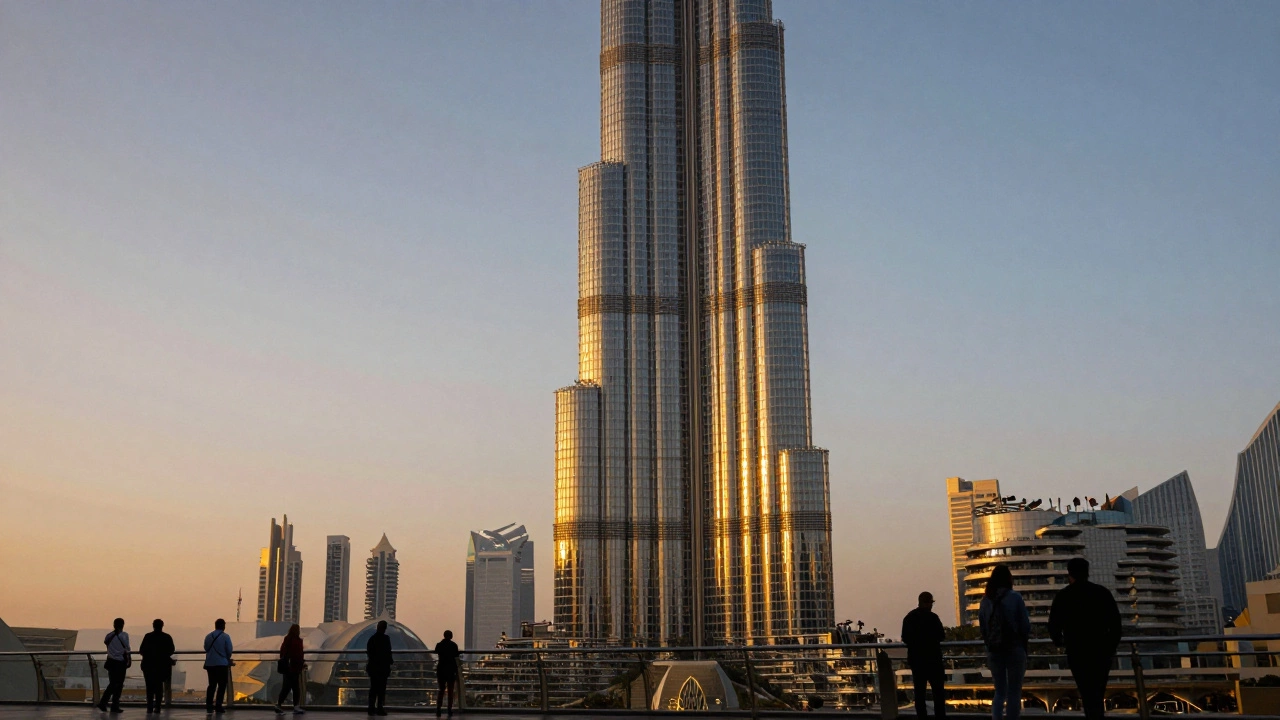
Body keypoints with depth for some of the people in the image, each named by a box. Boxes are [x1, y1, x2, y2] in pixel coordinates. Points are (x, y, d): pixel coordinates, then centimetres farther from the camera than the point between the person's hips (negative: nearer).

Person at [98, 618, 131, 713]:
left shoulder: (109, 636, 5)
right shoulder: (124, 635, -9)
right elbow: (127, 648, -9)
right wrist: (129, 659, 2)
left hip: (111, 661, 5)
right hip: (120, 662, -5)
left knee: (112, 683, 15)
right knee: (119, 684, 4)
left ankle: (103, 703, 6)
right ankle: (115, 706, 5)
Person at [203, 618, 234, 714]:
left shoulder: (208, 636, 5)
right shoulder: (225, 637, -8)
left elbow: (206, 649, 10)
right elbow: (229, 651, -6)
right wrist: (228, 660, 15)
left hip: (210, 664, 4)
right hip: (222, 664, -4)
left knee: (212, 684, 12)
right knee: (222, 685, 3)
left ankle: (209, 705, 6)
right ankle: (218, 706, -4)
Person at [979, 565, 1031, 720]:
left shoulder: (985, 600, 1)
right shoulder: (1015, 598, -9)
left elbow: (982, 628, 5)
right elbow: (1025, 626, -7)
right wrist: (1023, 643, 11)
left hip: (994, 651, 3)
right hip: (1014, 649, -3)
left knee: (1000, 692, 14)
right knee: (1014, 693, 5)